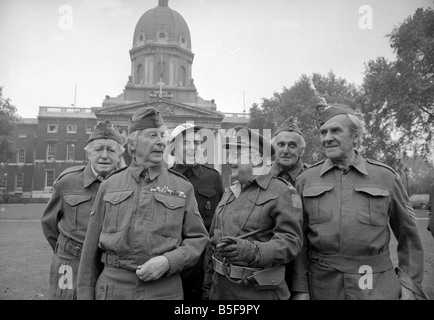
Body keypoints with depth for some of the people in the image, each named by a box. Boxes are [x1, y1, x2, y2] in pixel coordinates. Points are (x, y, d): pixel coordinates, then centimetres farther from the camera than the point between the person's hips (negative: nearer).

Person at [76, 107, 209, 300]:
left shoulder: (182, 187, -1)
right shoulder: (109, 186, 3)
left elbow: (198, 239, 0)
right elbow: (92, 248, 5)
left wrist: (168, 261, -15)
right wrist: (86, 294, 5)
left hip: (164, 290, 0)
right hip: (113, 288, 1)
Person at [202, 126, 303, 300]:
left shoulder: (282, 192, -10)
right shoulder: (229, 193, 8)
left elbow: (291, 241, -18)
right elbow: (213, 241, 11)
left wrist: (251, 250, -32)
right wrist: (207, 285, 12)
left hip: (259, 291, -5)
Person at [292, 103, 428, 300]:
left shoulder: (385, 176, -1)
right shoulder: (306, 180, -1)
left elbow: (408, 236, 7)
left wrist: (409, 285, 2)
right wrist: (300, 289, -2)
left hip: (377, 288, 0)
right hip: (322, 288, 1)